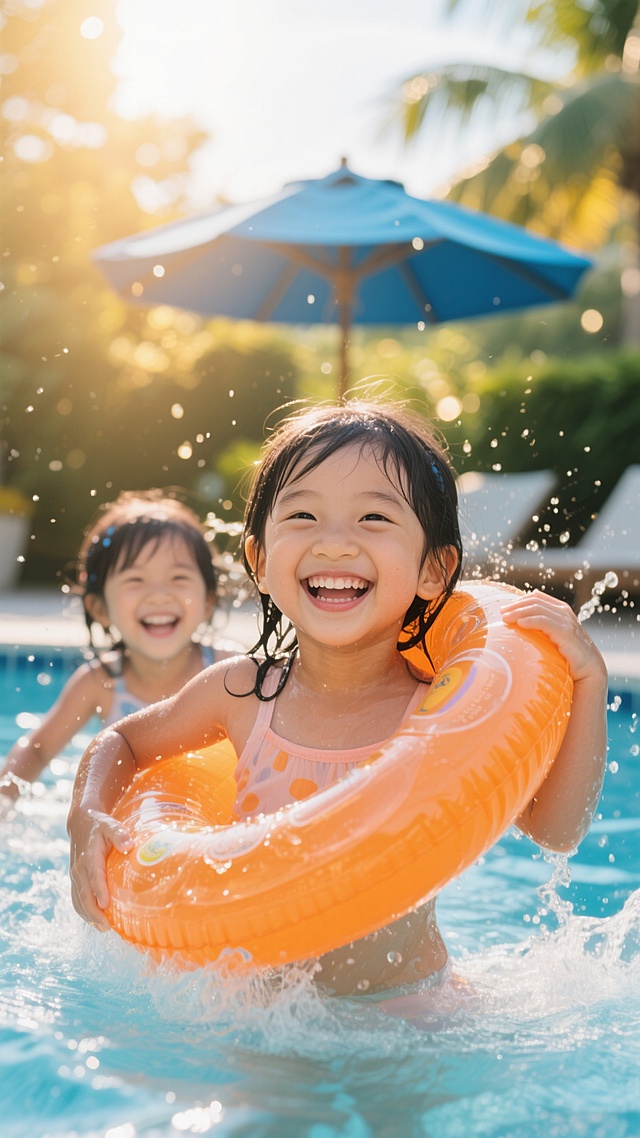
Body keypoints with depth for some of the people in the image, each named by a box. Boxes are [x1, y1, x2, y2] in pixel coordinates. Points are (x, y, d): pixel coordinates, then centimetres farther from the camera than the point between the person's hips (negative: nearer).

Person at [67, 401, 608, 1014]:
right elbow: (121, 744, 11)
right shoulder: (241, 693, -8)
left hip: (404, 1006, -2)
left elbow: (557, 826, -6)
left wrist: (586, 681, -17)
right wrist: (87, 820, -9)